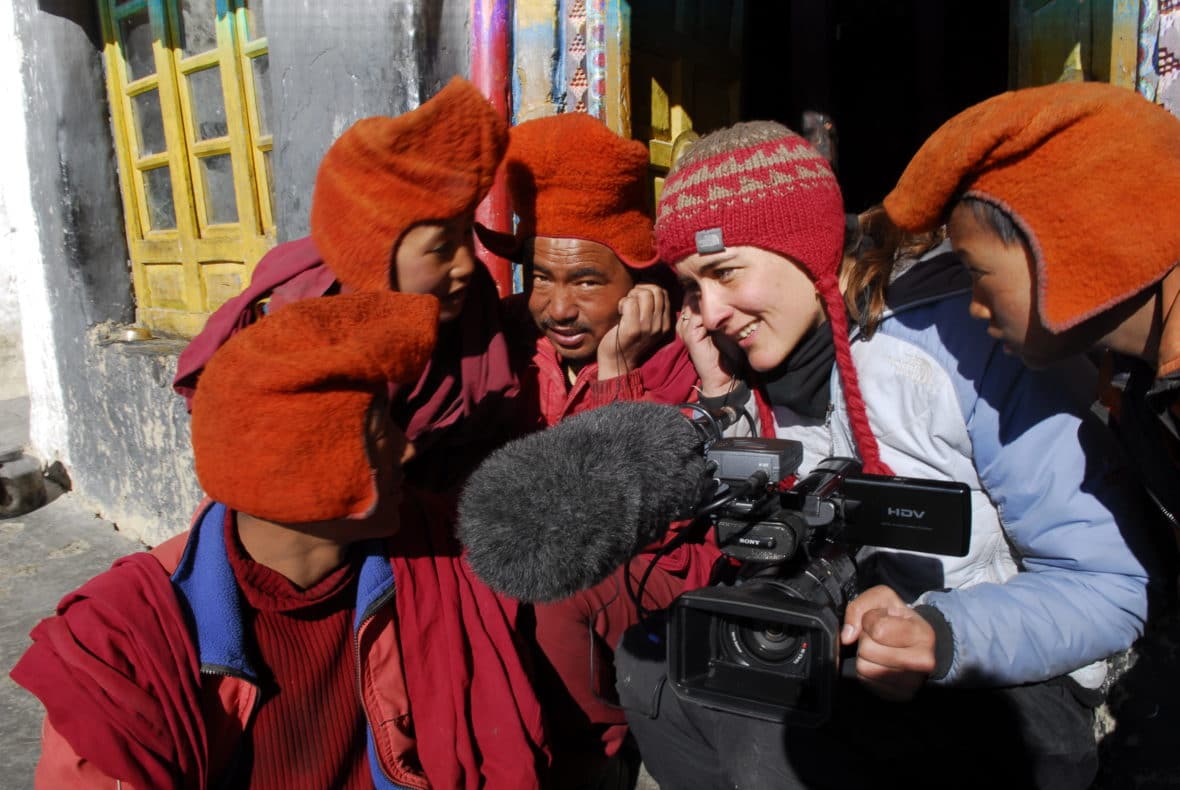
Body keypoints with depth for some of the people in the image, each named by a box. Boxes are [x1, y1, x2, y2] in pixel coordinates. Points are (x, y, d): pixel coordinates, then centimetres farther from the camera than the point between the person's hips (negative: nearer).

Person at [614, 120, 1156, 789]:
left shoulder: (967, 341, -23)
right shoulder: (770, 357, -3)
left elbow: (1112, 588, -19)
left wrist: (945, 638, -35)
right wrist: (722, 400, -9)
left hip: (1008, 685, -6)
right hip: (846, 661, 6)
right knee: (652, 650, -6)